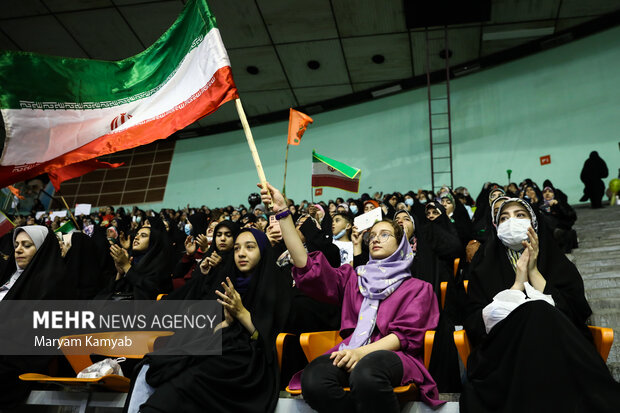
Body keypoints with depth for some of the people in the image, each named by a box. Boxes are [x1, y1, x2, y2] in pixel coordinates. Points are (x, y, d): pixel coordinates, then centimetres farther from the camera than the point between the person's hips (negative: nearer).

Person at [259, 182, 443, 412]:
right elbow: (309, 268, 8)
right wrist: (282, 212, 2)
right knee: (312, 380, -33)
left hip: (393, 355, -2)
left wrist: (363, 351, -16)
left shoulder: (417, 288, 18)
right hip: (349, 353, 2)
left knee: (366, 374, -40)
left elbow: (406, 334, 3)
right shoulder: (352, 278, 25)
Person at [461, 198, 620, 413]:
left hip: (559, 348, 2)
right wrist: (518, 283, -5)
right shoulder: (485, 264, 12)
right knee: (535, 312, -29)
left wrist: (533, 271, -6)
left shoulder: (556, 261, 15)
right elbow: (474, 323, -2)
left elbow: (573, 312, -3)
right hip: (503, 350, -1)